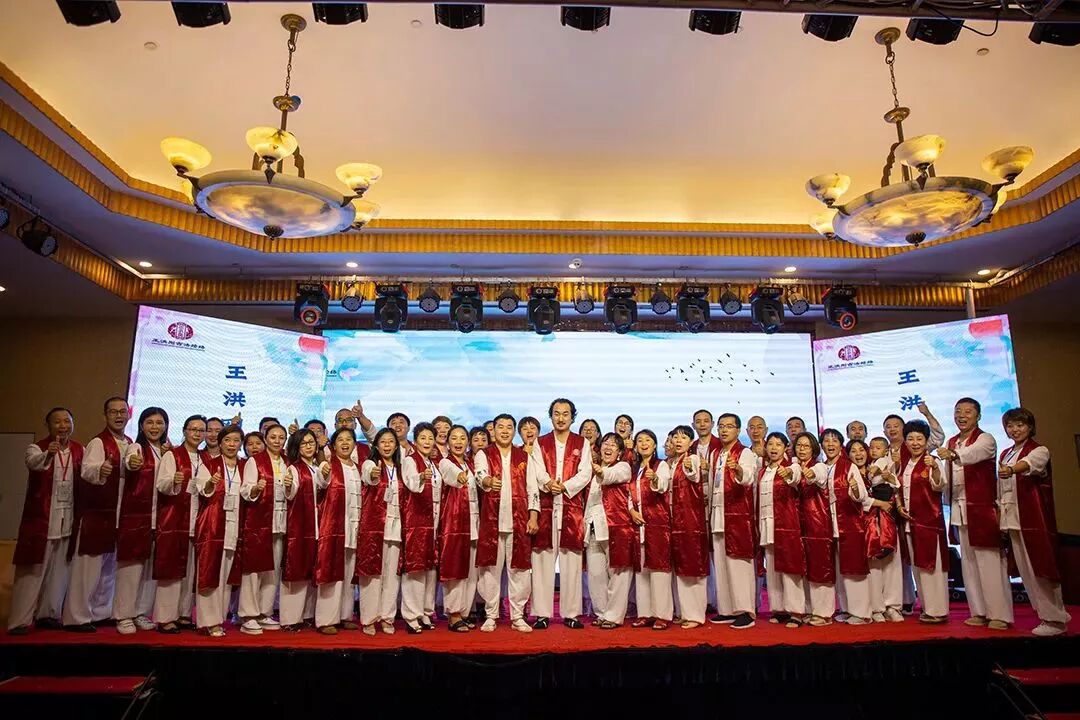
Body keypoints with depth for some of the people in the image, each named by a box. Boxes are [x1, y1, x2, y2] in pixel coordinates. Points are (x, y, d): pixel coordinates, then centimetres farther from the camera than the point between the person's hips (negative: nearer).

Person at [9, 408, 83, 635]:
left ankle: (48, 614, 23)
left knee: (59, 569, 10)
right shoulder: (38, 447, -7)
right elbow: (32, 462, -29)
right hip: (40, 516, -4)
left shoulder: (79, 450, 8)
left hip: (67, 518, 4)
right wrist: (48, 454, -49)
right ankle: (20, 620, 5)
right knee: (33, 568, -2)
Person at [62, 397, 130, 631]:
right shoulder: (98, 442, -10)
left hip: (119, 513, 7)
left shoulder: (130, 444, 11)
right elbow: (86, 470, -28)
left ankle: (102, 612, 26)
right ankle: (77, 617, 6)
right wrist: (99, 471, -49)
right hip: (95, 512, -7)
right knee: (88, 564, -4)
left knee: (110, 565, 14)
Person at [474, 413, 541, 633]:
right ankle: (490, 616, 15)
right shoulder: (484, 455, 6)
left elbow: (533, 488, 10)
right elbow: (480, 475, -16)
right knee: (490, 567, 2)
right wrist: (489, 481, -39)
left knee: (520, 567, 2)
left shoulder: (524, 457, 13)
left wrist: (533, 516, 0)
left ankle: (518, 616, 14)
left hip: (519, 520, 2)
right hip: (492, 519, -1)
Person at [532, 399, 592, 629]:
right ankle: (542, 613, 6)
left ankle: (571, 613, 9)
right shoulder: (540, 443, 13)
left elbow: (585, 473, 1)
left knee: (571, 560, 1)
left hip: (572, 507, 0)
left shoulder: (582, 443, 11)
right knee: (543, 560, -1)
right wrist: (547, 483, -20)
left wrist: (565, 486, -14)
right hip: (546, 506, 0)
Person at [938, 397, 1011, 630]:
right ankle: (979, 612, 17)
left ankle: (999, 614, 2)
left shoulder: (986, 439, -5)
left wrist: (953, 455, -48)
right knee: (968, 561, 9)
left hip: (982, 506, -6)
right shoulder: (951, 443, 15)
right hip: (960, 507, 6)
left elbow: (973, 454, -29)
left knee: (990, 559, -6)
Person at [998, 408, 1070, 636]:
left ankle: (1055, 619, 7)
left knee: (1041, 566, -4)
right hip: (1012, 518, 7)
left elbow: (1028, 464, -30)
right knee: (1025, 569, 9)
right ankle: (1052, 613, 21)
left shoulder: (1039, 451, -5)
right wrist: (1001, 513, 9)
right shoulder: (1004, 455, 15)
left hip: (1034, 517, -7)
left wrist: (1011, 470, -50)